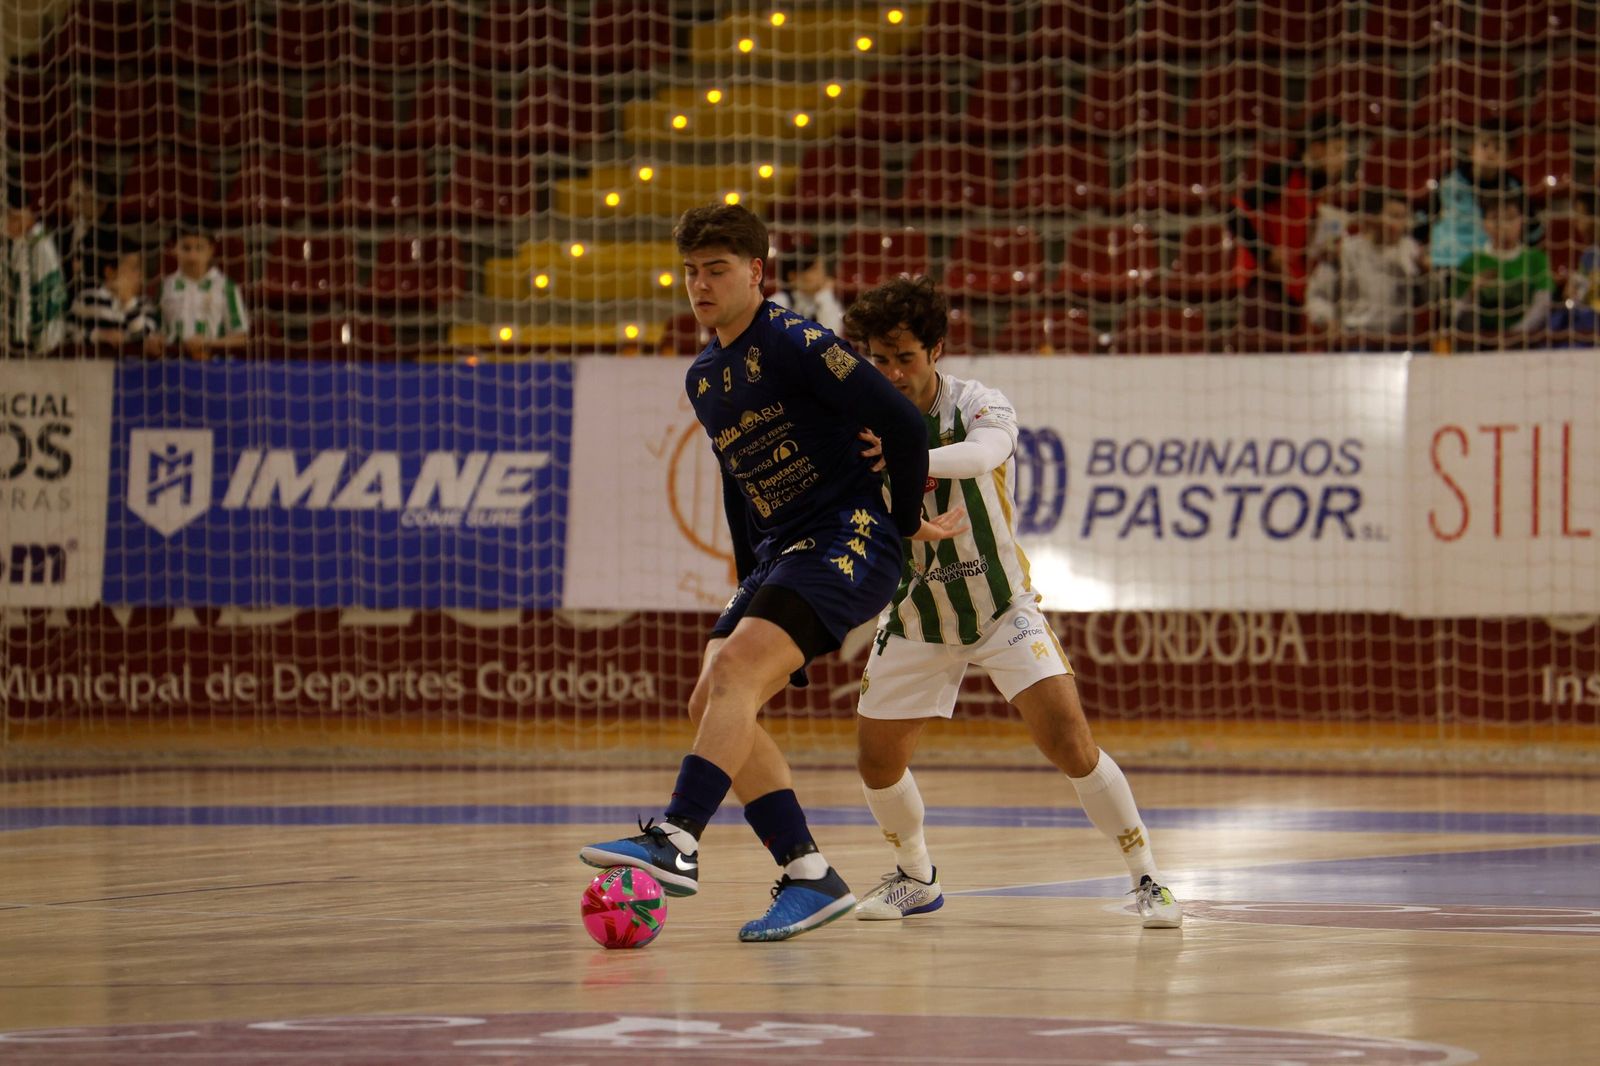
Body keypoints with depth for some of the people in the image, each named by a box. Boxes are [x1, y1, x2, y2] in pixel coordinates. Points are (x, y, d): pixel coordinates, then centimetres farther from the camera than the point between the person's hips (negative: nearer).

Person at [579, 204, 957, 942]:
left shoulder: (794, 346, -11)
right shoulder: (703, 380, 15)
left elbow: (902, 422, -12)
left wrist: (908, 522, -3)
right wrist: (749, 586, 21)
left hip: (848, 540, -9)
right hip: (779, 552, 9)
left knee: (737, 668, -26)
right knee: (711, 704, -4)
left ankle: (677, 841, -35)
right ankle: (810, 878, -2)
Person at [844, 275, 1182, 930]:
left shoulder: (979, 407, -18)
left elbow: (984, 452, -42)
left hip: (1001, 607, -3)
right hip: (915, 618, 3)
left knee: (1069, 743, -17)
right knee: (877, 761, 2)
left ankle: (1147, 880, -4)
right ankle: (917, 879, 30)